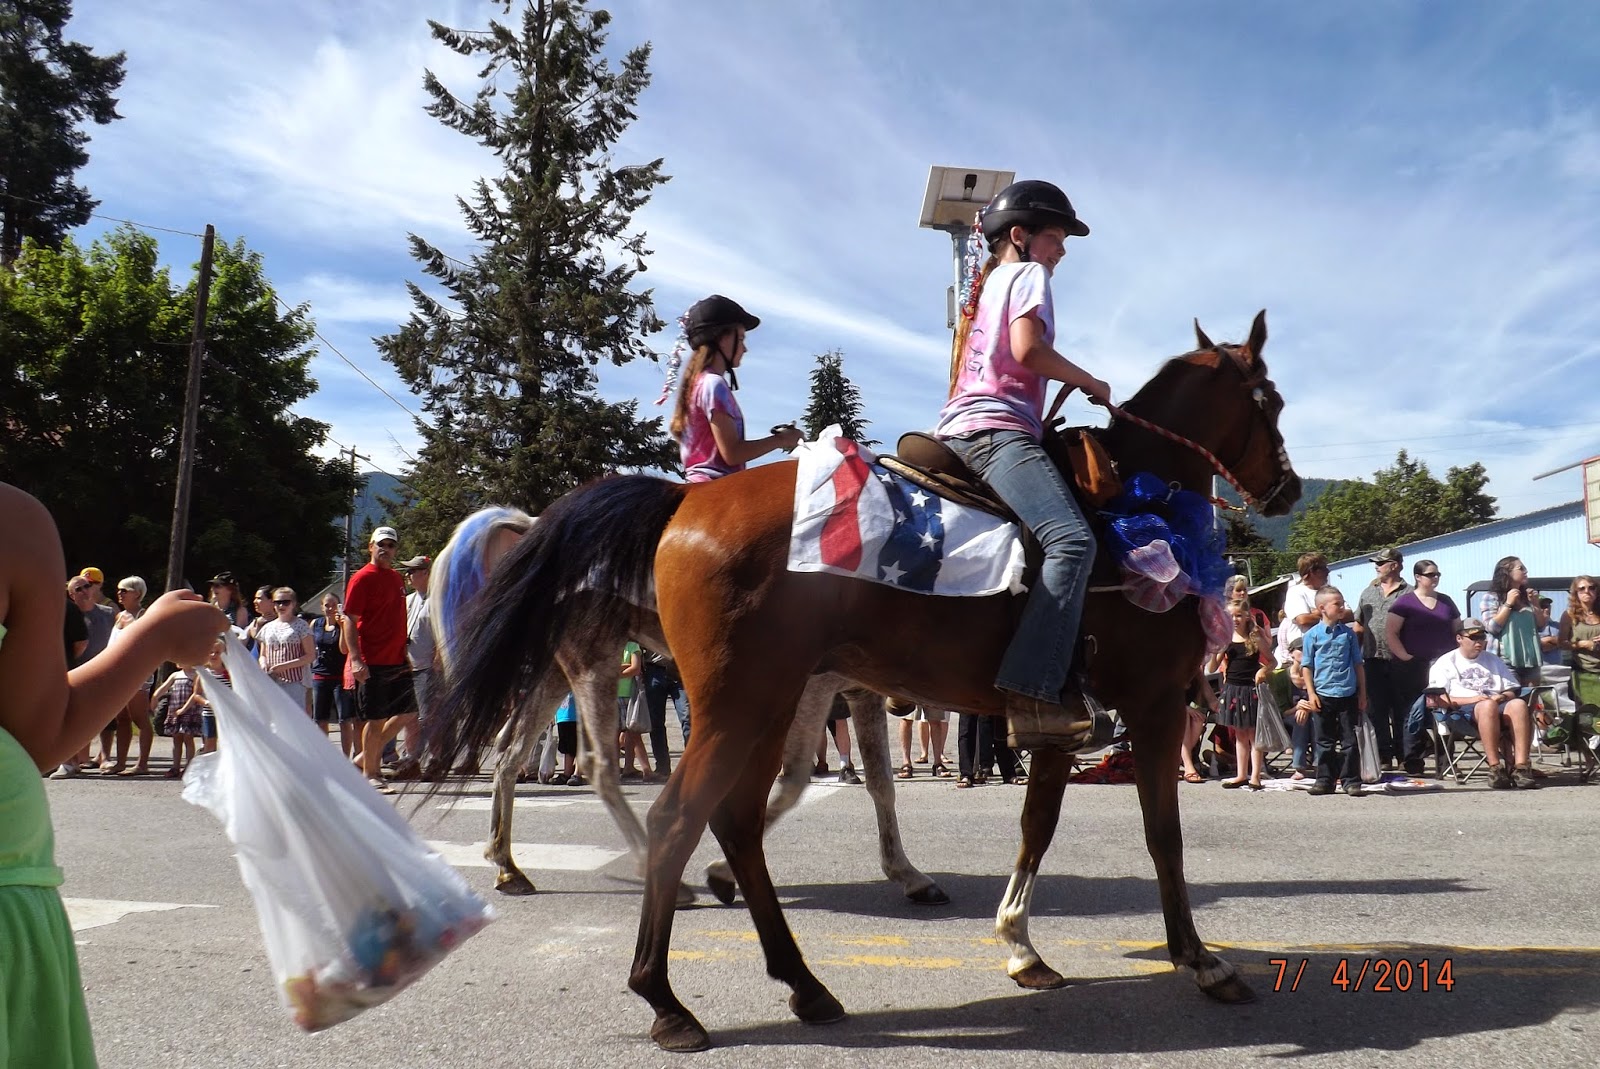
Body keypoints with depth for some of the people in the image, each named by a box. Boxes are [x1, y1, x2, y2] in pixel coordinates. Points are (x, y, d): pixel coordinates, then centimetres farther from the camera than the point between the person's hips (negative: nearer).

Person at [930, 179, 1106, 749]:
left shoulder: (987, 286, 31)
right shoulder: (1028, 275, 5)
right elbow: (1027, 349, -13)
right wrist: (1091, 383, 0)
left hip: (959, 429, 10)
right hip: (998, 429, -10)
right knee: (1071, 540, -30)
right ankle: (1032, 694, -43)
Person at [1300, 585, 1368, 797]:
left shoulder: (1349, 633, 5)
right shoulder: (1312, 634, 0)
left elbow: (1358, 664, 10)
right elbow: (1307, 666, 2)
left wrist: (1362, 693, 7)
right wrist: (1311, 693, -4)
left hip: (1348, 694, 1)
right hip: (1323, 694, -1)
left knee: (1349, 740, 4)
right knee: (1325, 741, 7)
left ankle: (1351, 781, 10)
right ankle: (1324, 780, 15)